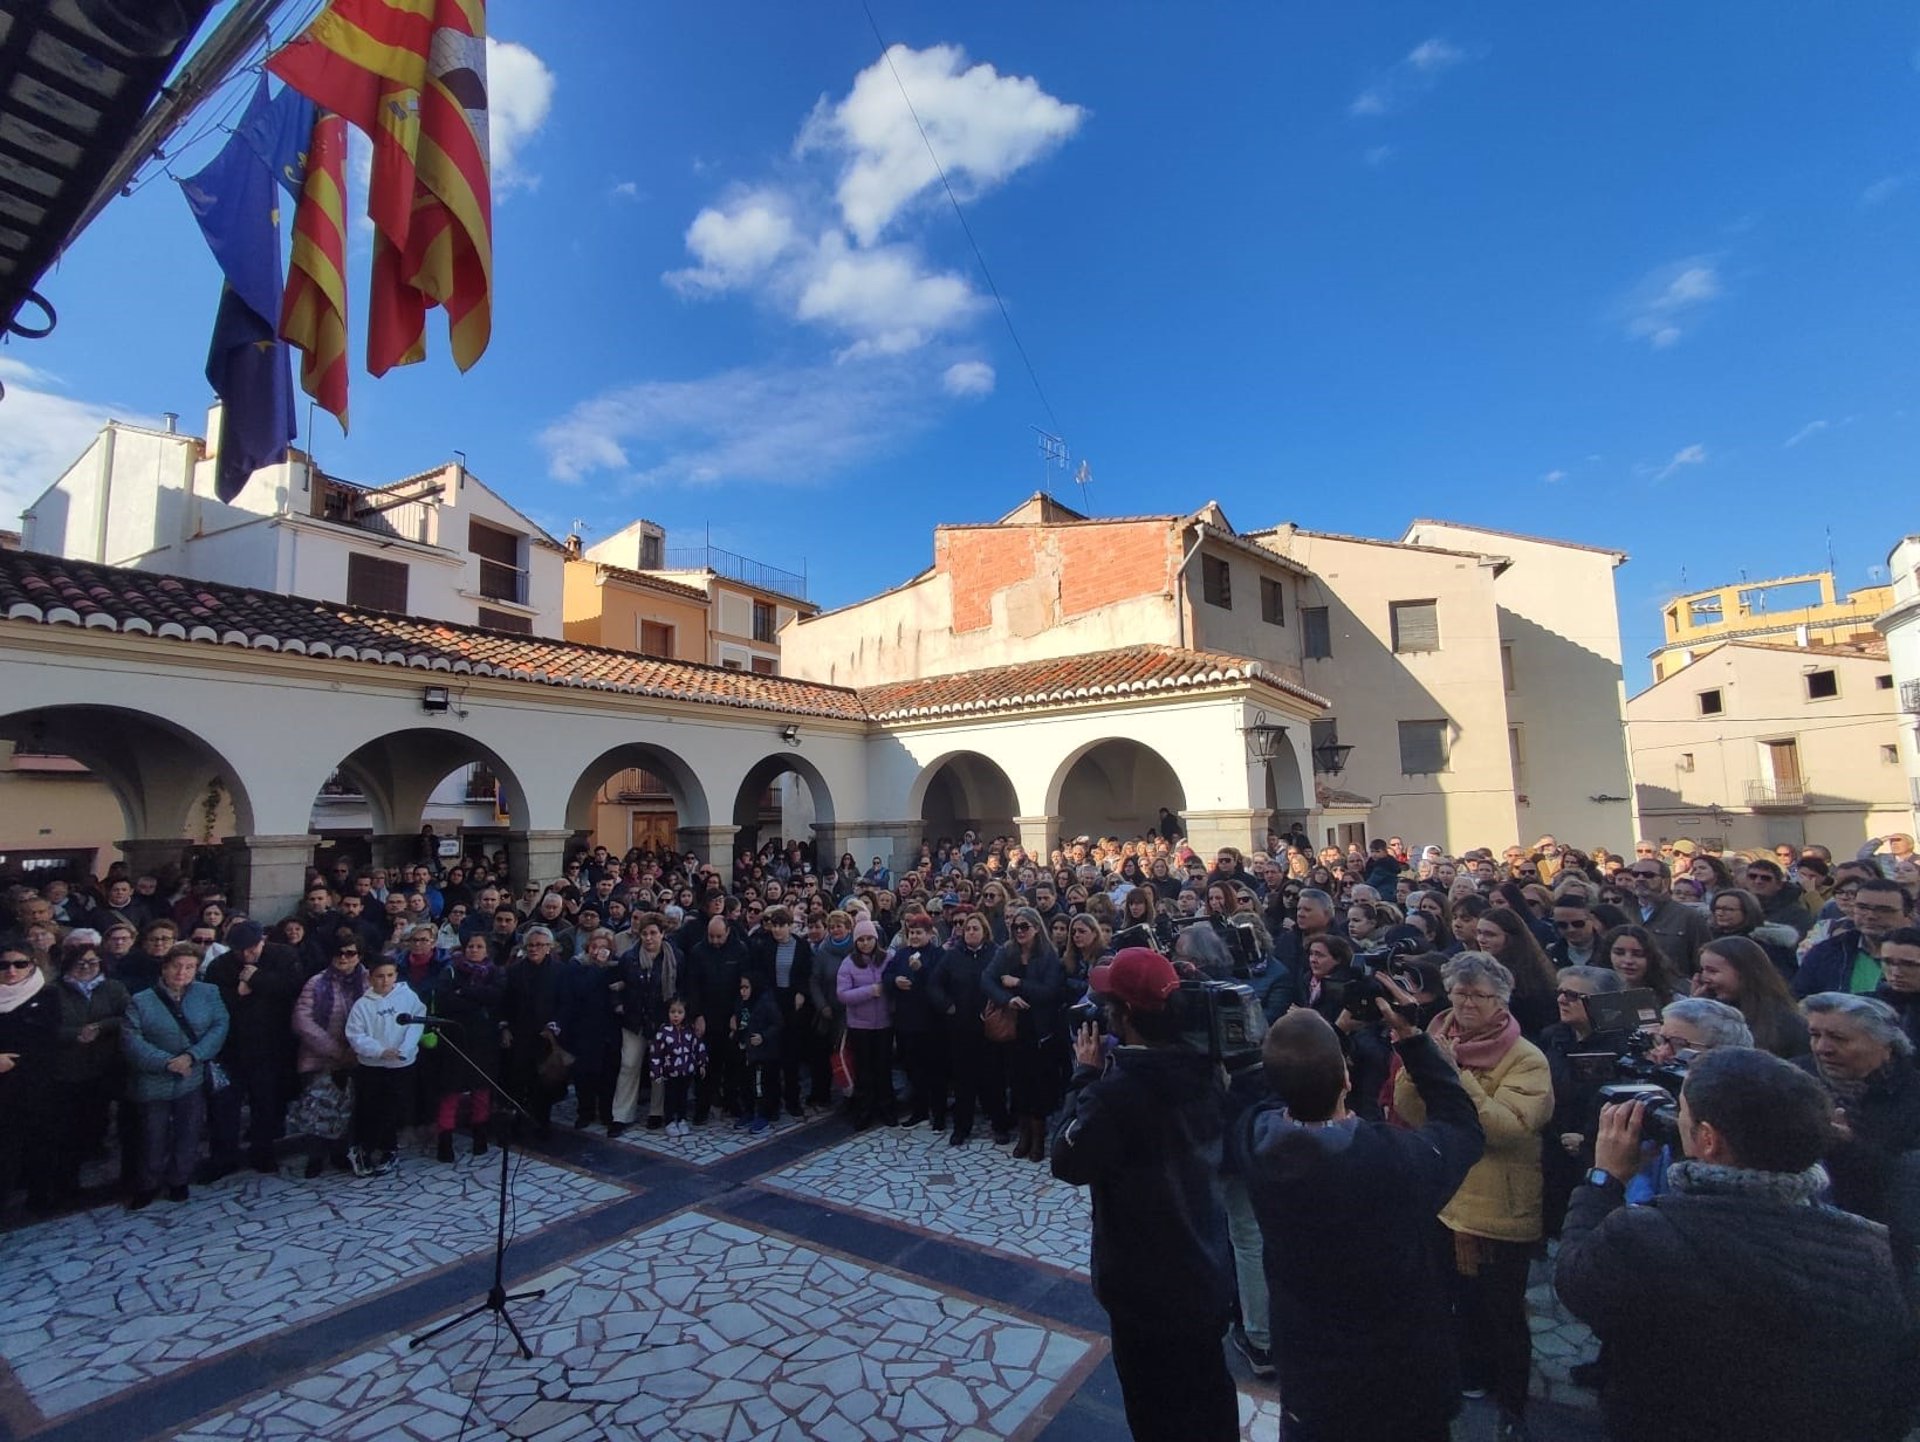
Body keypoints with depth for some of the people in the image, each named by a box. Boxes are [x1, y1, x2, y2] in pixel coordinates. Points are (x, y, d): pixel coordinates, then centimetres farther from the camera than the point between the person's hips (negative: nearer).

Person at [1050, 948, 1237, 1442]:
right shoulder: (1202, 1068, -8)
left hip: (1148, 1285, -6)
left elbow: (1068, 1161, -18)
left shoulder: (1118, 1088, -32)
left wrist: (1085, 1076, -14)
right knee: (1209, 1397, 27)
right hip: (1208, 1270, 7)